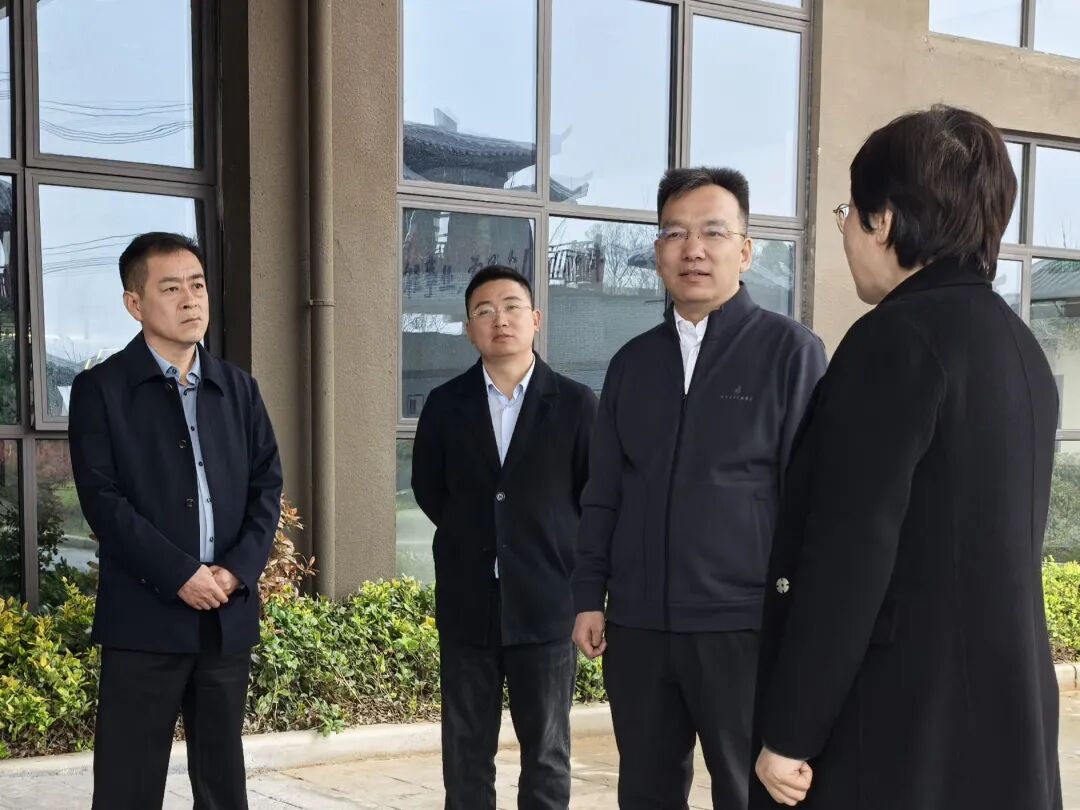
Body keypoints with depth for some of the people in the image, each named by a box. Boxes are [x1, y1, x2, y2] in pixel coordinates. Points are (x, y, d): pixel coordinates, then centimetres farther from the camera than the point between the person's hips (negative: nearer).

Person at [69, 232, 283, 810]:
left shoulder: (238, 389, 12)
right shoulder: (100, 389, -2)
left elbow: (267, 485, 8)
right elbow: (102, 499, -10)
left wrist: (238, 569, -7)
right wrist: (179, 575, -16)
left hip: (229, 614, 4)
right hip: (144, 615, -4)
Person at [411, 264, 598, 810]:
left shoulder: (575, 404, -2)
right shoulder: (445, 404, 3)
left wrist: (557, 555, 4)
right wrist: (474, 538, 10)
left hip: (546, 604, -2)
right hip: (466, 605, 2)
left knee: (546, 757, 7)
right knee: (465, 755, 9)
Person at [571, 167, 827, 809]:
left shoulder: (791, 350, -3)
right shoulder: (632, 362, 11)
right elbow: (604, 493, 14)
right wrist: (589, 596, 8)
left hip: (746, 626, -4)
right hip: (638, 626, 5)